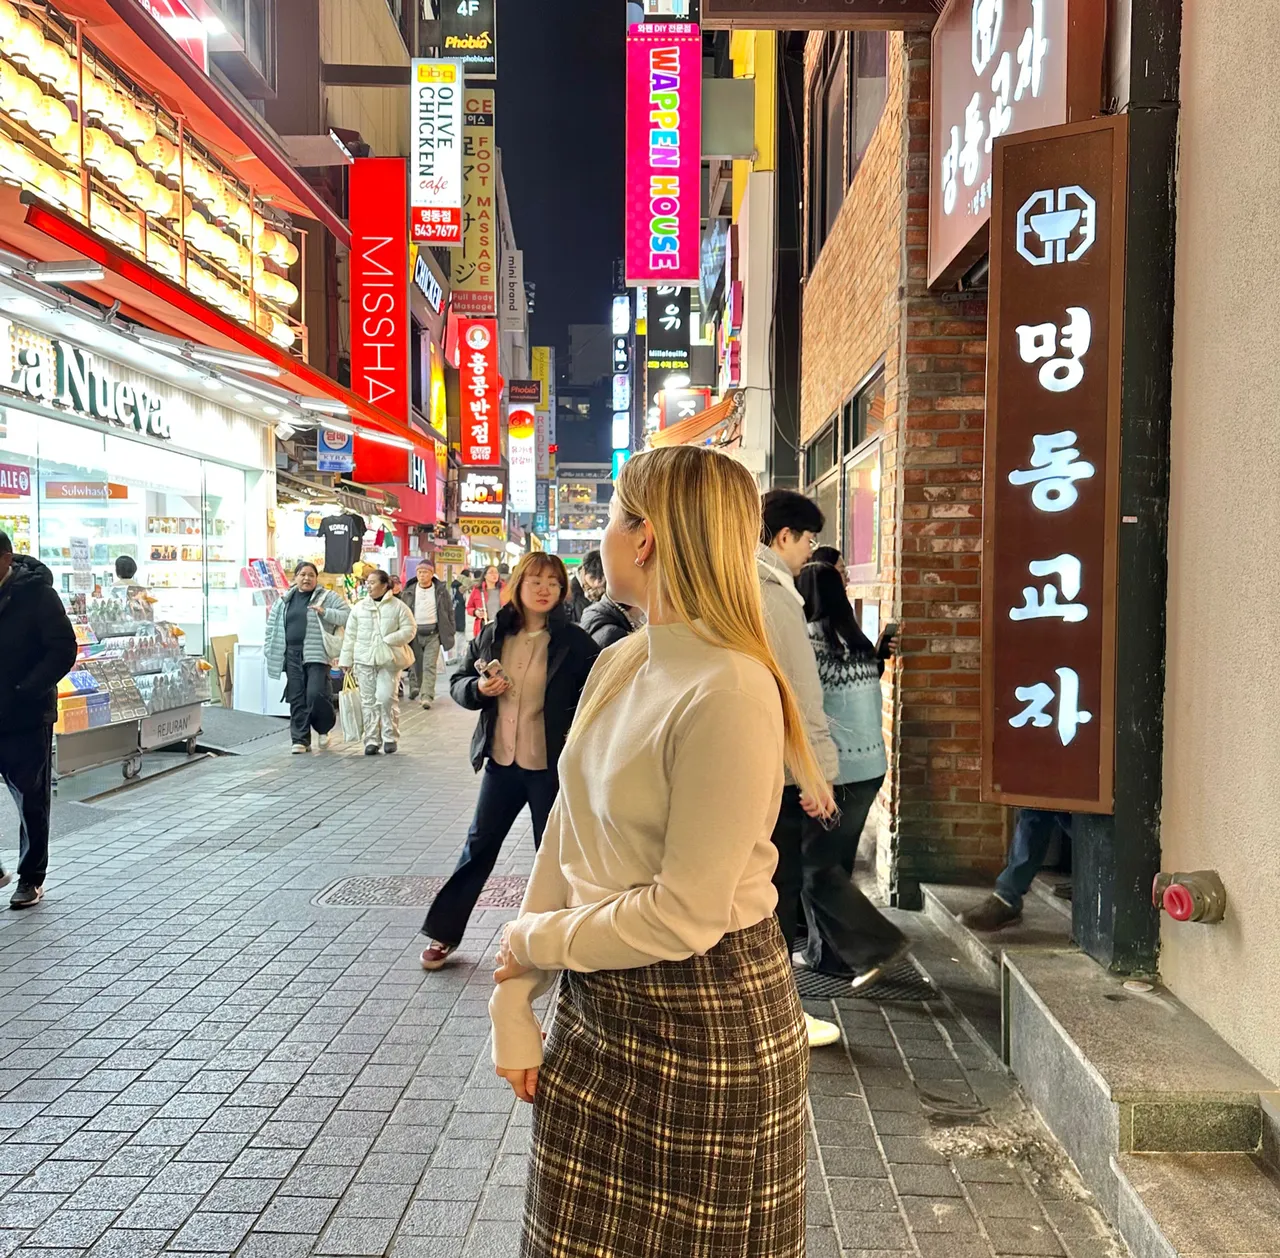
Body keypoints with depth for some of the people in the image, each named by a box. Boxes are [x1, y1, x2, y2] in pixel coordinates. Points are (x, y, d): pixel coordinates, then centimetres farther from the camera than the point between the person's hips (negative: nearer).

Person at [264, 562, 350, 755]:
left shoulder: (328, 597, 3)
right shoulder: (284, 600, 15)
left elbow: (346, 615, -5)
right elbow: (272, 626, 20)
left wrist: (325, 612, -16)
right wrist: (270, 650, 13)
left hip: (317, 655, -4)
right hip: (292, 656, 4)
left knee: (316, 695, -13)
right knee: (296, 699, 4)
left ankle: (324, 728, 14)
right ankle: (300, 740, 10)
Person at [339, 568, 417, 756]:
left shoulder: (398, 606, 0)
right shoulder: (359, 607, 10)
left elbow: (410, 629, -2)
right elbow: (350, 635, 11)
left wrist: (389, 639, -15)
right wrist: (346, 660, 7)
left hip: (389, 660, -3)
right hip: (364, 660, 3)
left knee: (387, 697, -9)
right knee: (369, 701, 4)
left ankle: (390, 737, 7)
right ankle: (372, 740, 10)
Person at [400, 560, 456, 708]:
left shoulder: (441, 590, 1)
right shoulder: (409, 591, 5)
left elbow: (449, 612, 5)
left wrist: (450, 633, 1)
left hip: (433, 633, -2)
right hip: (414, 632, 2)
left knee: (430, 666, -9)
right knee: (416, 664, 13)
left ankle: (427, 696, -13)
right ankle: (414, 688, 35)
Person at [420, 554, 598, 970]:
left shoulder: (573, 641, -9)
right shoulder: (492, 635, 2)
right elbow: (458, 683, 10)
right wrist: (479, 688, -11)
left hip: (549, 766, -3)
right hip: (501, 761, 3)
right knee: (478, 846, 14)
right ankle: (444, 932, 27)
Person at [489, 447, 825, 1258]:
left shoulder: (730, 693, -25)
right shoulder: (617, 667, 1)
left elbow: (684, 916, -23)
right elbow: (567, 842, 5)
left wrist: (538, 940, -9)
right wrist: (515, 1001, 2)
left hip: (704, 1021, -7)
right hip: (599, 1005, 7)